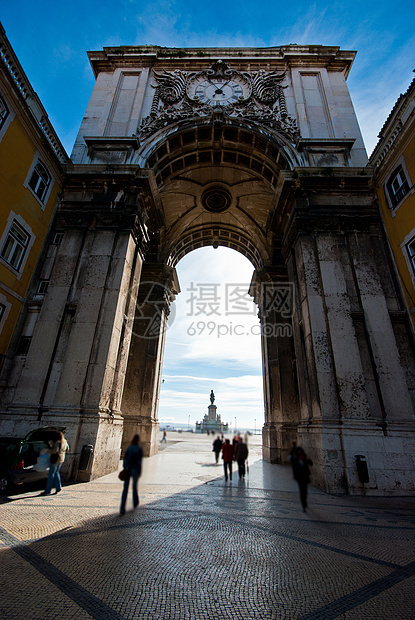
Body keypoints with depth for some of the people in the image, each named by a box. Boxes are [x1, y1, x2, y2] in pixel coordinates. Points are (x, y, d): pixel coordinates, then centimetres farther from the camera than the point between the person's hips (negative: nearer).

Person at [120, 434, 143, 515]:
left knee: (125, 488, 3)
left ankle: (122, 509, -5)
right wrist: (139, 472, -5)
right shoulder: (139, 449, -9)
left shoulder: (129, 447, 2)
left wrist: (125, 468, 9)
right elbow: (139, 461, -11)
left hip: (127, 469, 2)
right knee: (134, 486, 18)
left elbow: (125, 458, 3)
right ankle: (135, 503, 36)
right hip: (135, 469, -2)